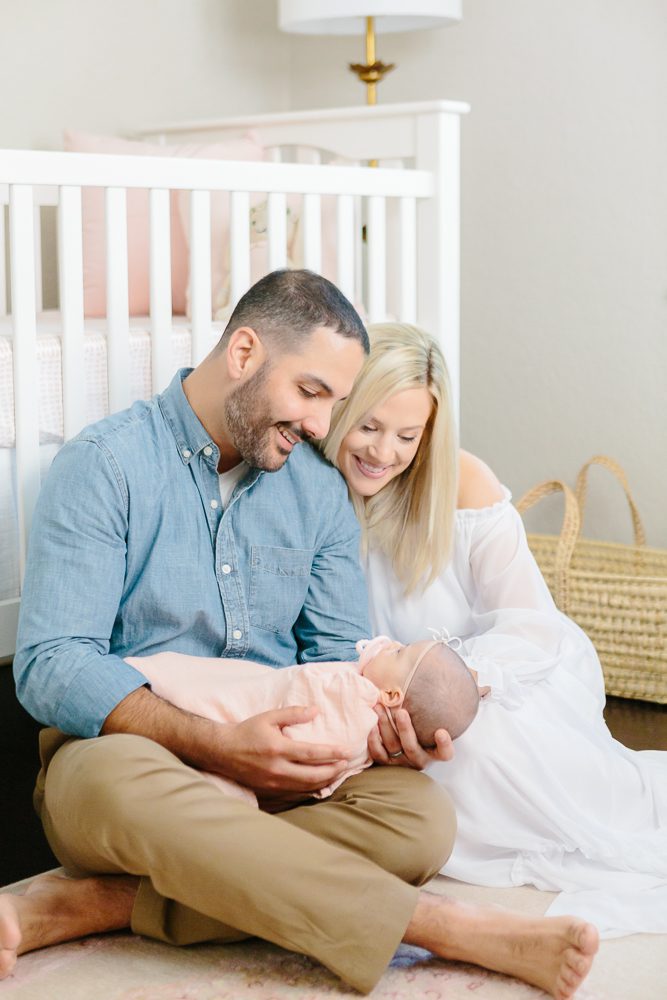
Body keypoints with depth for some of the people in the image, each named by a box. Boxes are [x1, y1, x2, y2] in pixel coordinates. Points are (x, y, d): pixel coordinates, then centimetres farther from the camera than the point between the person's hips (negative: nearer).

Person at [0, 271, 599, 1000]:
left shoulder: (319, 489, 11)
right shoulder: (104, 466, -6)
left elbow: (338, 654, 11)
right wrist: (221, 747, -26)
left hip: (271, 771, 5)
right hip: (123, 746, -4)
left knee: (417, 814, -24)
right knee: (120, 778, -40)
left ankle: (94, 904, -29)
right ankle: (453, 930, -36)